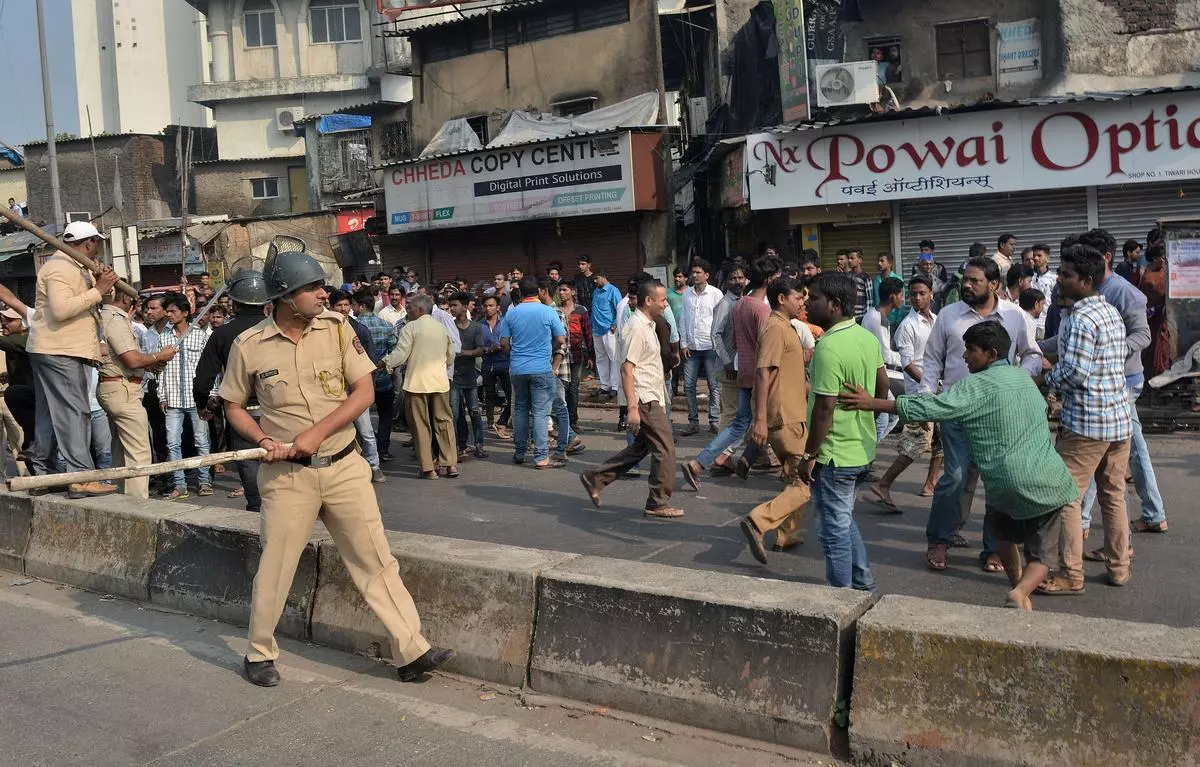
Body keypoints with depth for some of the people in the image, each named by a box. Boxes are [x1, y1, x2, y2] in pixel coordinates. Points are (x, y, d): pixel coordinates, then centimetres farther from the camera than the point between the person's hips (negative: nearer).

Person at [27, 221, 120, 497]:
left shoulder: (73, 267, 20)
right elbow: (61, 309, -26)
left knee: (51, 412, 14)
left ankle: (41, 471, 20)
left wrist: (101, 285, 2)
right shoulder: (62, 268, -13)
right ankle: (80, 477, -19)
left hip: (57, 350, 11)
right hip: (59, 351, -11)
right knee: (74, 411, -15)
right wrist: (98, 290, -22)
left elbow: (80, 302, 19)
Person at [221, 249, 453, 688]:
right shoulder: (248, 346, -5)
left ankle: (411, 653, 10)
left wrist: (317, 432, -16)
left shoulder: (336, 328, -3)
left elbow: (364, 392, -6)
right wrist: (263, 439, -11)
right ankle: (259, 654, 30)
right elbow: (233, 406, 8)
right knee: (274, 569, 7)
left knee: (377, 561, 4)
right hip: (288, 474, -1)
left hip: (344, 466, 2)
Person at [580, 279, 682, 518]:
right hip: (644, 400, -10)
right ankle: (658, 503, 6)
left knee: (640, 447, 16)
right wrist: (632, 407, -25)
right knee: (665, 449, -5)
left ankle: (596, 478, 22)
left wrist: (661, 401, 24)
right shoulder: (636, 328, -16)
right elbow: (626, 369, -21)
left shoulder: (647, 326, 16)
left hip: (652, 399, 10)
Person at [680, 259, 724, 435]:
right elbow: (683, 320, 11)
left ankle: (714, 421, 8)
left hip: (710, 346, -3)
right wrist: (683, 344, 5)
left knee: (714, 386, 1)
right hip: (691, 347, 4)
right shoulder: (687, 294, 8)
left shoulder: (716, 294, -2)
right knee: (688, 385, 3)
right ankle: (693, 422, 11)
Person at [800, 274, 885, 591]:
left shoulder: (829, 347, -23)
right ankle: (863, 584, 33)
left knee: (834, 529, 5)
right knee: (844, 520, 24)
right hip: (862, 448, 9)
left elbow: (825, 409, -23)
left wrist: (809, 455, -15)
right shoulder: (868, 337, 5)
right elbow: (883, 386, 14)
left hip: (835, 454, -9)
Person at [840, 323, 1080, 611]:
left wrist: (872, 403, -18)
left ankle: (1016, 584, 32)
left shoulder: (976, 387, -10)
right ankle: (1021, 593, -16)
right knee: (1042, 554, 8)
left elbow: (929, 408, -19)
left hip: (1006, 484, -3)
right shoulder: (1025, 378, 10)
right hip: (1046, 483, 3)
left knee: (1005, 533, 28)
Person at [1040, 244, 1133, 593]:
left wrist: (1046, 380, -2)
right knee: (1114, 495, 16)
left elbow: (1073, 372, -22)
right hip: (1120, 417, 9)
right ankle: (1118, 567, 25)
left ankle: (1071, 575, 3)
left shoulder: (1080, 318, -17)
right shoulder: (1112, 312, 12)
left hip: (1086, 421, -9)